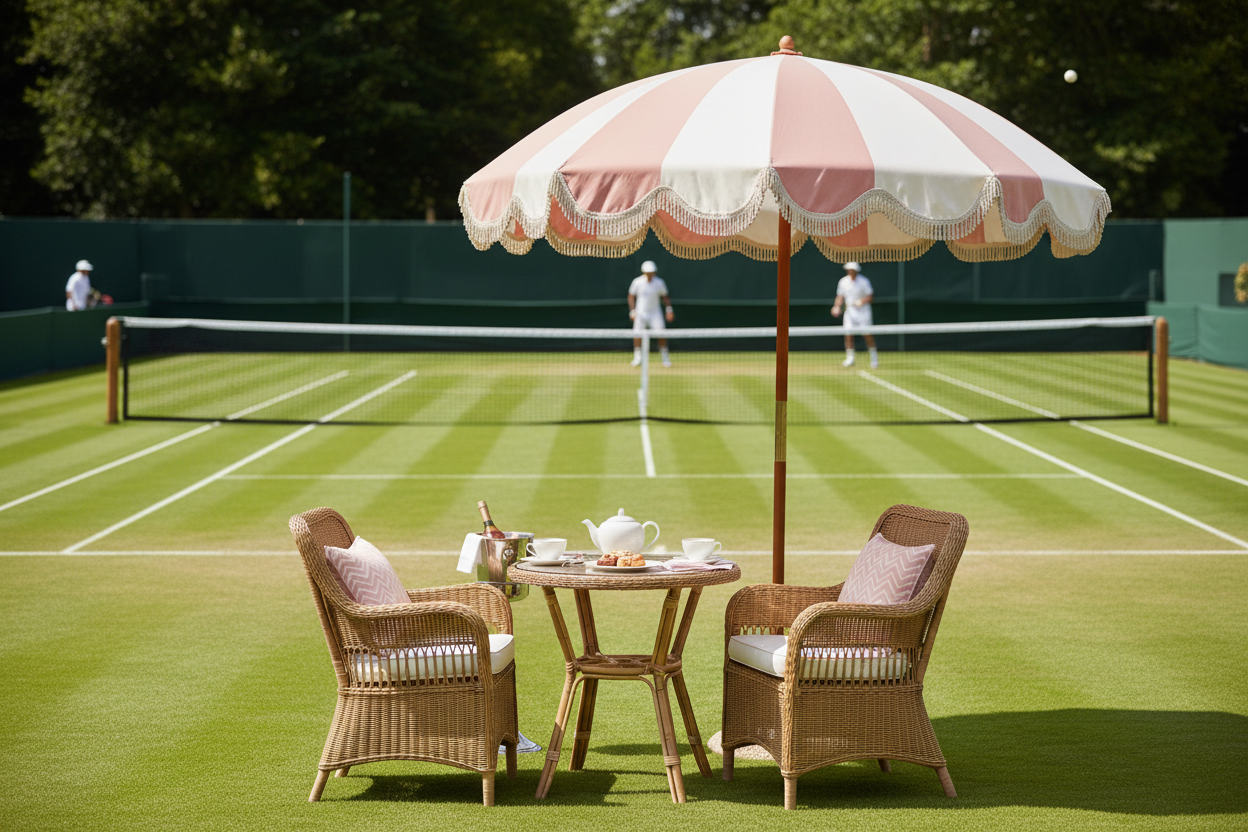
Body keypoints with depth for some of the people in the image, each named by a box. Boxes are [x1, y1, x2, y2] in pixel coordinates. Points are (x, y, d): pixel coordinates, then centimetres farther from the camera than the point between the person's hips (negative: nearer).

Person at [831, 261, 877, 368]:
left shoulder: (864, 281, -8)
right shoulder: (843, 282, 3)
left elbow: (870, 297, -7)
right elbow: (840, 296, 11)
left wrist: (861, 302, -24)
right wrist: (837, 306, -7)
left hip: (863, 310, -3)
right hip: (850, 311, 3)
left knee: (867, 334, -8)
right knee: (848, 334, -9)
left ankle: (874, 358, 4)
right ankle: (850, 358, -2)